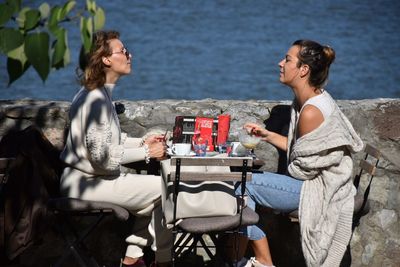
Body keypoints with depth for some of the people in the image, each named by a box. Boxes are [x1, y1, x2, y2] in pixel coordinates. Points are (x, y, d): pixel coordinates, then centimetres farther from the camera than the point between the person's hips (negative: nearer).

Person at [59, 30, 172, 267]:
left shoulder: (98, 94, 12)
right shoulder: (96, 99, -21)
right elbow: (102, 155, -26)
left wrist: (141, 142, 10)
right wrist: (147, 152, -18)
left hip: (88, 179, 11)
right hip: (89, 184, -11)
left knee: (151, 193, 21)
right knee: (164, 189, -8)